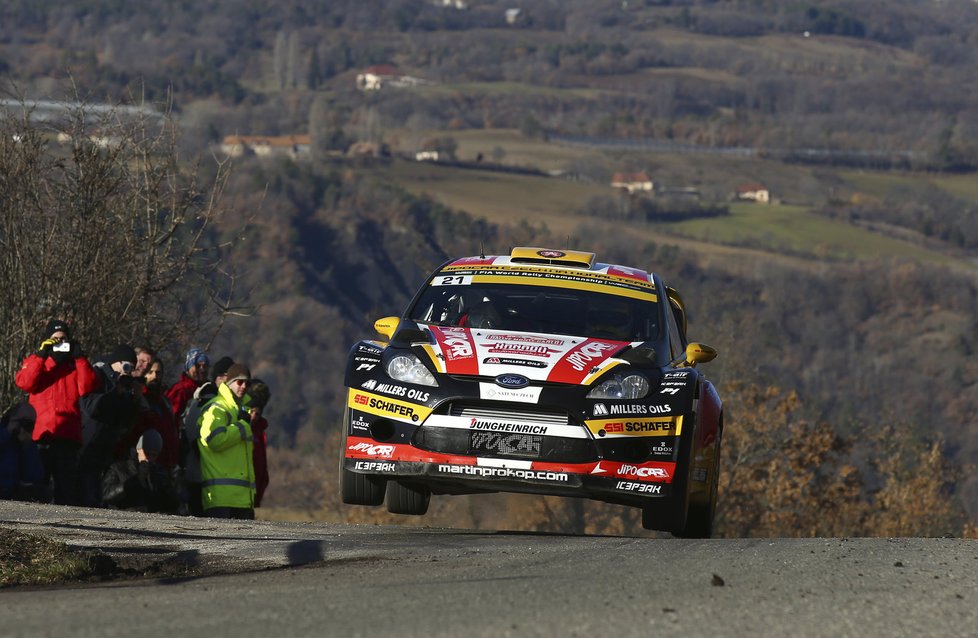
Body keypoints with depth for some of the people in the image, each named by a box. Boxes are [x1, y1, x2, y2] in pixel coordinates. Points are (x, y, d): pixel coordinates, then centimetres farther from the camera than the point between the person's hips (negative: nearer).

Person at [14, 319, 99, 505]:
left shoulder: (76, 363, 18)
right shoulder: (35, 361, 16)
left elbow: (87, 387, -1)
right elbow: (24, 383, -5)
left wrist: (79, 357, -4)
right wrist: (41, 355, -9)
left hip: (67, 435, 0)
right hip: (40, 433, 0)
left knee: (67, 485, -4)